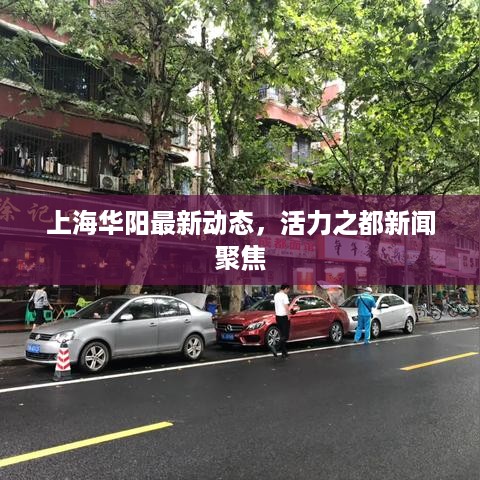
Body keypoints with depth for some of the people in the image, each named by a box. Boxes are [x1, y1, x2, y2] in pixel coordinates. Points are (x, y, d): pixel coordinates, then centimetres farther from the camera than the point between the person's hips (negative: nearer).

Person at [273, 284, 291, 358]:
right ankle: (275, 346, -21)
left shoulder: (276, 295, 12)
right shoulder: (284, 295, -14)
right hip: (284, 317, -8)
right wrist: (288, 316, -13)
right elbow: (286, 307, -18)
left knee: (282, 335, 13)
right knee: (285, 335, -4)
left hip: (277, 316, 8)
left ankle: (284, 352, 15)